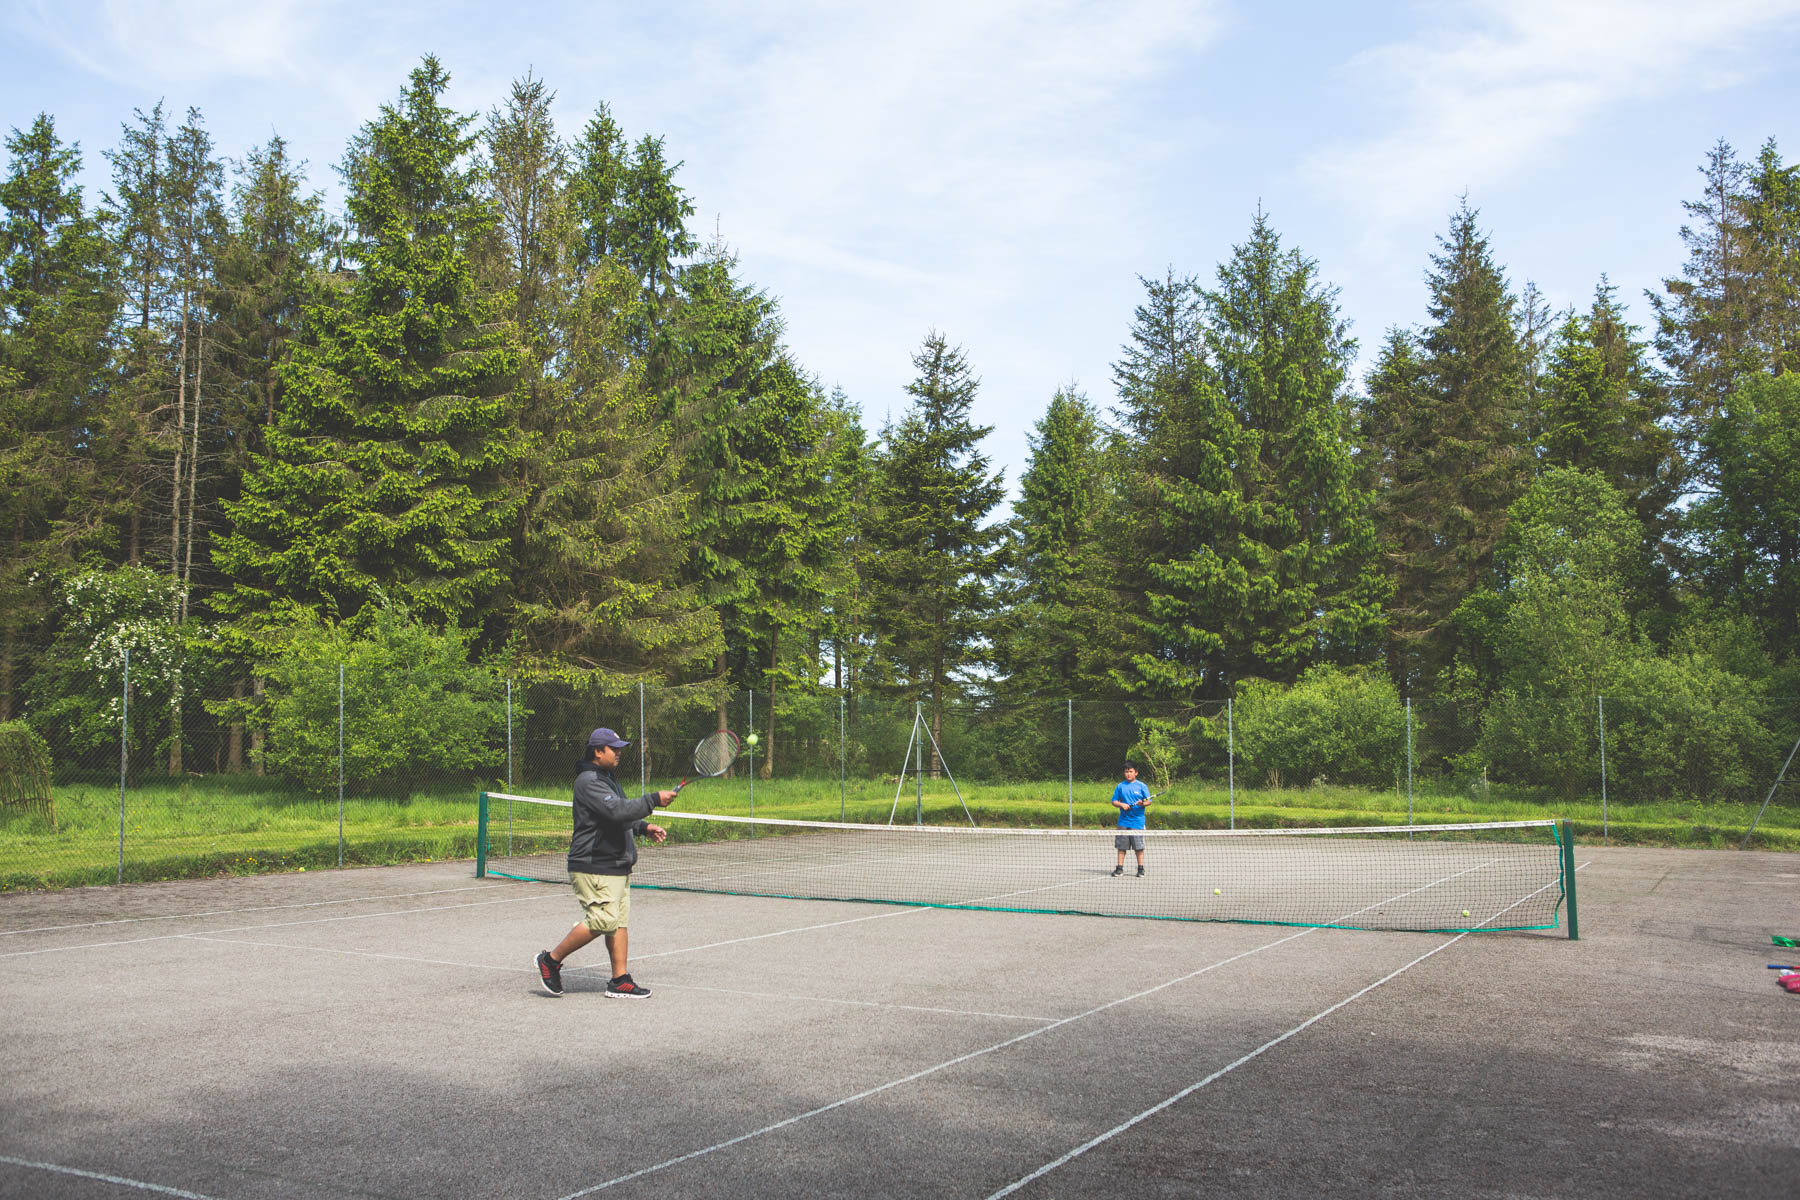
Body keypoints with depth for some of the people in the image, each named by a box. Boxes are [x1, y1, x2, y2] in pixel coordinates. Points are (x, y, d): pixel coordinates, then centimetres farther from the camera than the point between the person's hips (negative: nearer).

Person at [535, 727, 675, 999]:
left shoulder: (608, 779, 20)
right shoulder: (589, 782, -14)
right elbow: (617, 811, -26)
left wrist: (644, 828, 13)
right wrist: (654, 800, -21)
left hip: (617, 867, 10)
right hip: (594, 867, -10)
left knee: (619, 922, 6)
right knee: (602, 920, -14)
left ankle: (620, 981, 7)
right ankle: (551, 960, 2)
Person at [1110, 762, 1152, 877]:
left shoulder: (1142, 786, 2)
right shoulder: (1120, 786, 9)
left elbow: (1148, 801, 1)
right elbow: (1114, 801, 12)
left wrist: (1142, 803, -20)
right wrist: (1121, 805, -8)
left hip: (1137, 822, -2)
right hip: (1123, 821, 2)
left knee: (1139, 847, -2)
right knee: (1121, 846, 4)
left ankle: (1140, 869, 7)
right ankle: (1120, 868, 11)